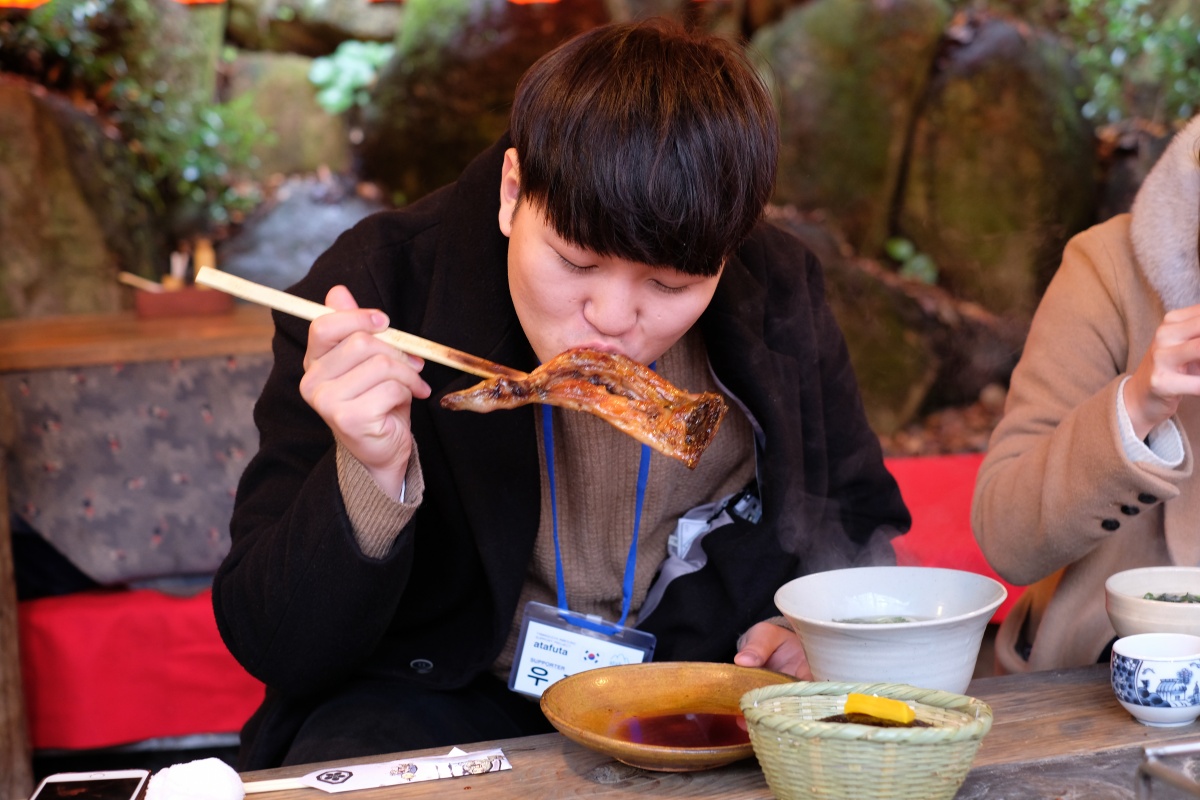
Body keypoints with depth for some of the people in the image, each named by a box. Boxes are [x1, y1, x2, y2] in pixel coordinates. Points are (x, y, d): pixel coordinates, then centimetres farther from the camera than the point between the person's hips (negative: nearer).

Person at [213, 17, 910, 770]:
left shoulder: (781, 291, -7)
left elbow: (856, 522, 13)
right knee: (348, 746, -31)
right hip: (450, 698, -2)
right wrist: (371, 477, -35)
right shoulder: (379, 286, -17)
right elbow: (274, 649, -17)